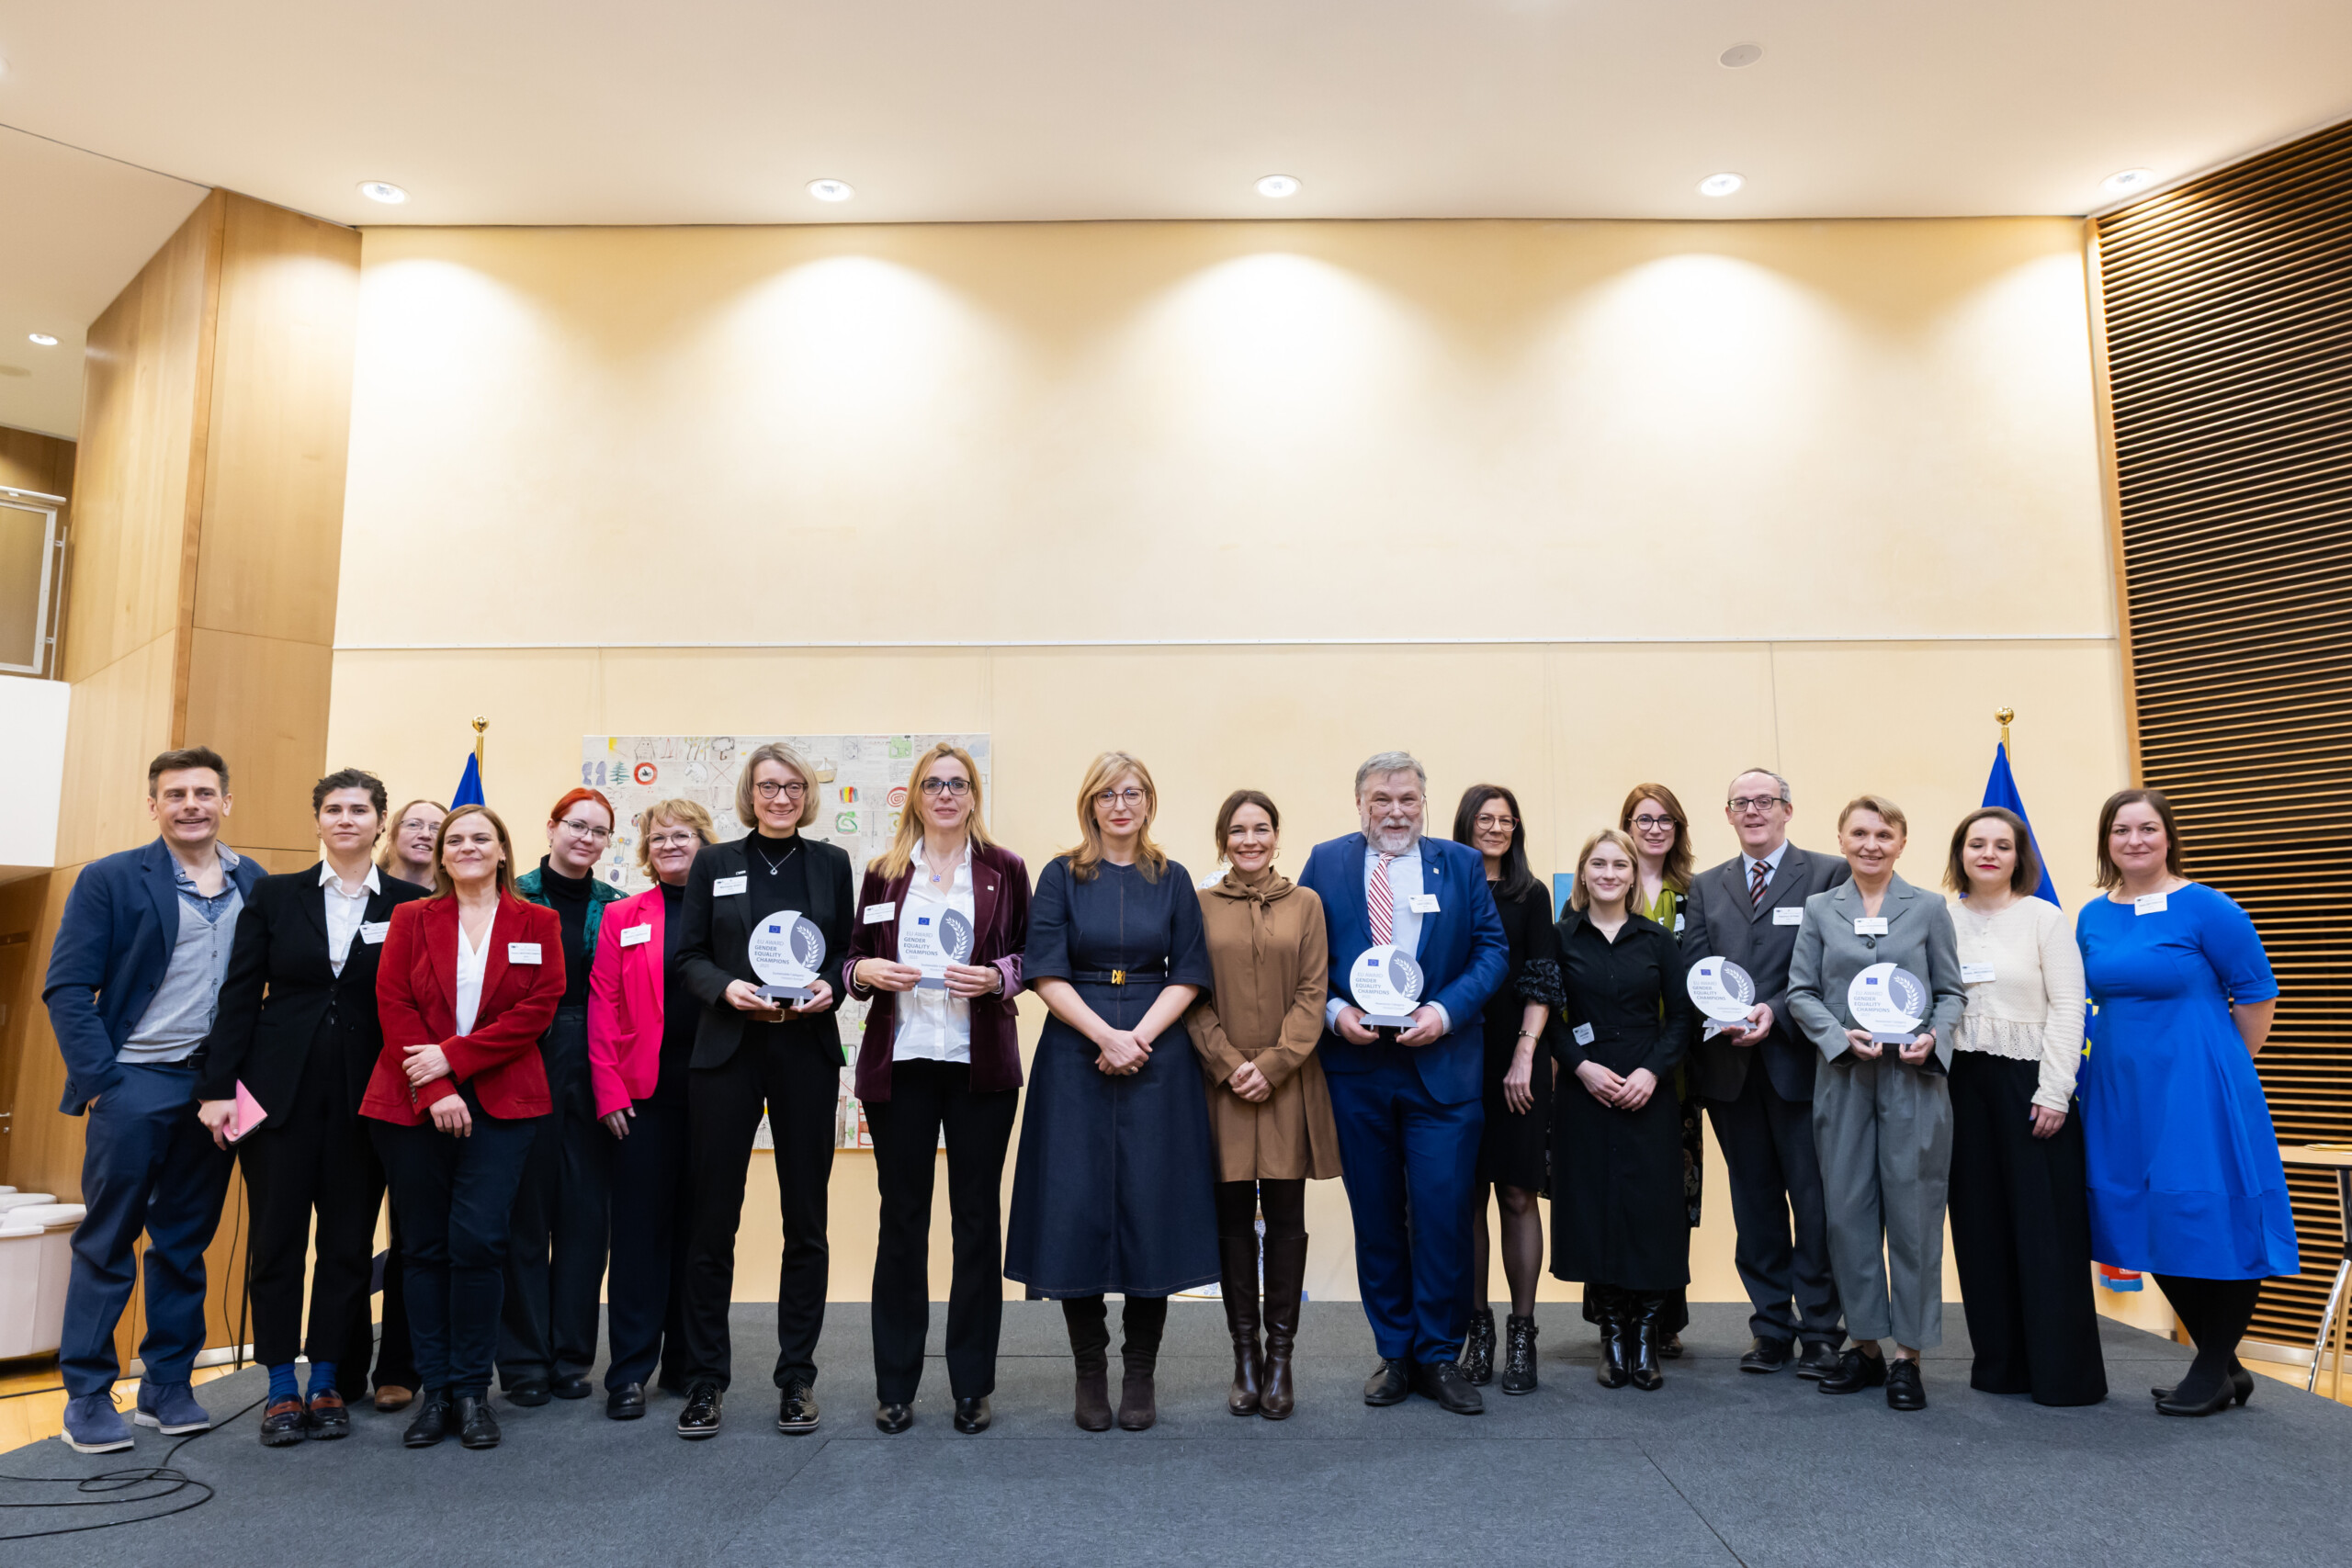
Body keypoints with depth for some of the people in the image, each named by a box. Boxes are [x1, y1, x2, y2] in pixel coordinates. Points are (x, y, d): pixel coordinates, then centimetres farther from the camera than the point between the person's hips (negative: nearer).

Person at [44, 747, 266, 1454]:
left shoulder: (257, 886, 7)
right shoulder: (110, 880, -2)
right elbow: (66, 988, -6)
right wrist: (99, 1078, -13)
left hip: (216, 1088, 3)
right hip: (133, 1084, -3)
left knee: (186, 1243, 11)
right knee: (107, 1242, 4)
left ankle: (167, 1385, 22)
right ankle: (87, 1397, 15)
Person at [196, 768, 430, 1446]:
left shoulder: (410, 904, 2)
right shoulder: (275, 896, 5)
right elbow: (239, 995, 2)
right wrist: (217, 1086, -4)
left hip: (365, 1096, 0)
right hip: (281, 1088, 0)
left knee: (349, 1240, 6)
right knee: (277, 1238, 5)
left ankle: (327, 1385, 19)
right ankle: (281, 1390, 18)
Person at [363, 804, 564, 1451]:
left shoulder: (537, 924, 7)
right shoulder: (411, 918, 10)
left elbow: (538, 1008, -3)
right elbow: (393, 1005, 1)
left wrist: (453, 1057, -11)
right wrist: (435, 1091, -10)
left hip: (501, 1103, -1)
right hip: (412, 1103, 1)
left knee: (478, 1240, -8)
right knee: (426, 1247, 4)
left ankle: (472, 1390, 5)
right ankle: (433, 1390, 14)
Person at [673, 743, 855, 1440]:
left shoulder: (831, 863, 8)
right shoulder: (714, 864, 7)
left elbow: (852, 951, 9)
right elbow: (687, 955, 5)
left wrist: (832, 986, -11)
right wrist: (727, 988, -14)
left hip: (808, 1054, 1)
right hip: (727, 1051, 0)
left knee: (805, 1220, 5)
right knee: (713, 1219, 2)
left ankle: (797, 1377, 18)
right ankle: (706, 1379, 16)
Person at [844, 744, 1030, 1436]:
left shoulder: (1004, 869, 5)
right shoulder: (884, 872, 9)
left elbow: (1031, 956, 7)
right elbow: (853, 955, 13)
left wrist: (997, 977, -13)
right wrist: (865, 971, -9)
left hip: (981, 1064, 0)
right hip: (899, 1061, 1)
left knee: (977, 1217, 5)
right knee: (901, 1218, 6)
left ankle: (971, 1384, 17)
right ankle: (894, 1384, 18)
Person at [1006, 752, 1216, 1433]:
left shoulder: (1172, 880, 8)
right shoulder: (1060, 877, 4)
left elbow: (1188, 975, 3)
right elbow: (1045, 972, -3)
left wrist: (1139, 1038, -11)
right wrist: (1106, 1035, -14)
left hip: (1155, 1061, 1)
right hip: (1075, 1061, -1)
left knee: (1151, 1210, 1)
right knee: (1077, 1210, 0)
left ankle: (1140, 1374, 15)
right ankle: (1090, 1371, 15)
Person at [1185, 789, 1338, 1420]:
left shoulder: (1305, 904, 7)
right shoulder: (1199, 906, 5)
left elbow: (1312, 994, 1)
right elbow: (1191, 997, 2)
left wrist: (1273, 1065, -9)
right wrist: (1229, 1064, -9)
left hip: (1287, 1081, 0)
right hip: (1221, 1082, 0)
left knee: (1285, 1218, 2)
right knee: (1233, 1218, 4)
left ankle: (1280, 1357, 13)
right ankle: (1245, 1355, 16)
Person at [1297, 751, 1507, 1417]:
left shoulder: (1462, 864, 6)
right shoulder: (1326, 862, 6)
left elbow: (1492, 950, 2)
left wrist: (1445, 1011, -12)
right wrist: (1333, 1011, -11)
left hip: (1442, 1064, -1)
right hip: (1355, 1065, 1)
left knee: (1443, 1212, -2)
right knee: (1376, 1214, 10)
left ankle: (1439, 1356, 15)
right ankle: (1394, 1353, 24)